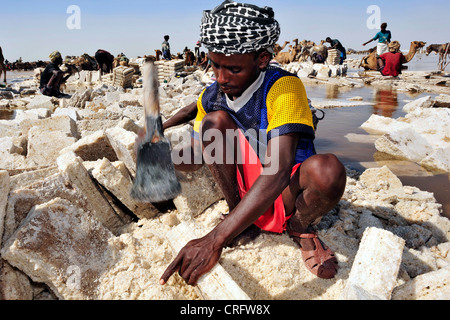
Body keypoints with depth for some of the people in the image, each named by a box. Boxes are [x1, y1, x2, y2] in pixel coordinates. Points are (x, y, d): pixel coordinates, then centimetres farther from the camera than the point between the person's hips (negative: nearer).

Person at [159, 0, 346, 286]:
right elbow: (195, 158, 8)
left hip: (289, 195, -3)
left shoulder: (283, 87, -23)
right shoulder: (211, 97, -4)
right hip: (246, 190, 4)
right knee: (214, 120, -19)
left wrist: (215, 240, -43)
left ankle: (300, 228, -3)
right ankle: (238, 217, -6)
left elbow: (277, 171, -37)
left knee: (327, 170, -38)